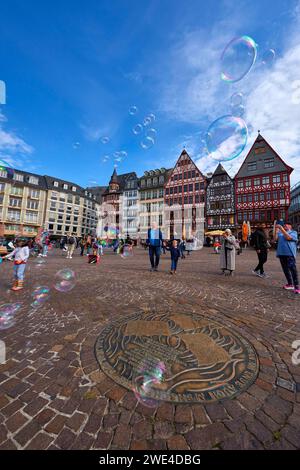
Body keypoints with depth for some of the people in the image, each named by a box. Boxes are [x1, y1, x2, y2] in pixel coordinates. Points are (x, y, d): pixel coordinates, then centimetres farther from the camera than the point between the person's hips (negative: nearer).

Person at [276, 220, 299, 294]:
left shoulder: (293, 232, 5)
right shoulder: (280, 232, 15)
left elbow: (288, 237, -15)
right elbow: (275, 238, 1)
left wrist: (282, 229, -16)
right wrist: (276, 230, -2)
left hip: (290, 254, -5)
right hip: (281, 253, 5)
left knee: (292, 269, -8)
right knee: (285, 269, 11)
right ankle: (290, 284, 23)